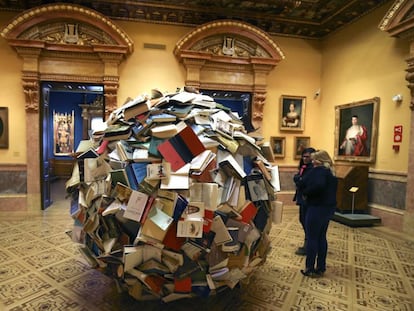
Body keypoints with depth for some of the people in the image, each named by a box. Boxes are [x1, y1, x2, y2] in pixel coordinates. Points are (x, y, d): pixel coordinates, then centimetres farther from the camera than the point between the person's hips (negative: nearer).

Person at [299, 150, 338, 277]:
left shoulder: (318, 170, -16)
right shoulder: (331, 172, 13)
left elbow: (318, 185, -33)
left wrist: (306, 193, -16)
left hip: (317, 208, -9)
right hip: (329, 207, 9)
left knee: (312, 238, 1)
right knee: (321, 237, 15)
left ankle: (310, 269, 10)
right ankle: (320, 268, 23)